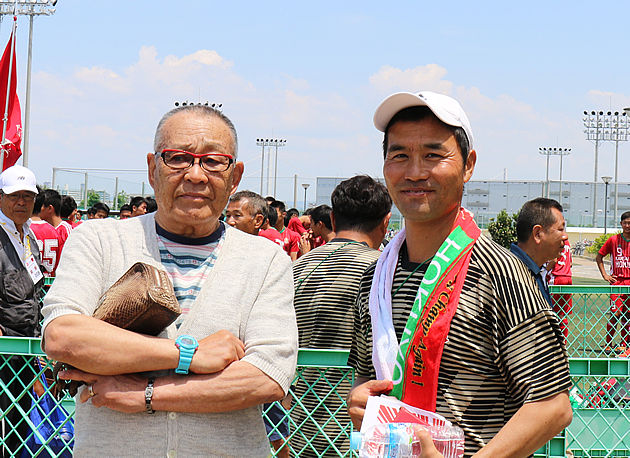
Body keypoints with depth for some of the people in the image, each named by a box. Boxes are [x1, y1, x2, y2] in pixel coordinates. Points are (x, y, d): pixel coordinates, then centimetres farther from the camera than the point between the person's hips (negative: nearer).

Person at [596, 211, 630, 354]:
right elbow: (599, 257, 10)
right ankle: (608, 344, 2)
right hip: (617, 282, -2)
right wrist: (605, 275, 3)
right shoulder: (613, 240, 1)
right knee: (615, 313, -9)